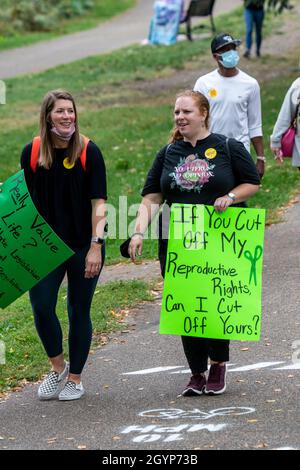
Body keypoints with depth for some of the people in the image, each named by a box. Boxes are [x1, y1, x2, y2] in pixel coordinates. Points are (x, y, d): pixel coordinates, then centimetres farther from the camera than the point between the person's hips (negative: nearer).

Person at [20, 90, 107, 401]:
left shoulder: (88, 151, -7)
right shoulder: (31, 152, -1)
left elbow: (98, 202, -7)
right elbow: (26, 201, 7)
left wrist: (96, 246, -13)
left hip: (83, 246, -2)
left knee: (79, 312, 6)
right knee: (41, 307, -6)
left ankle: (75, 378, 20)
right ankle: (57, 367, 18)